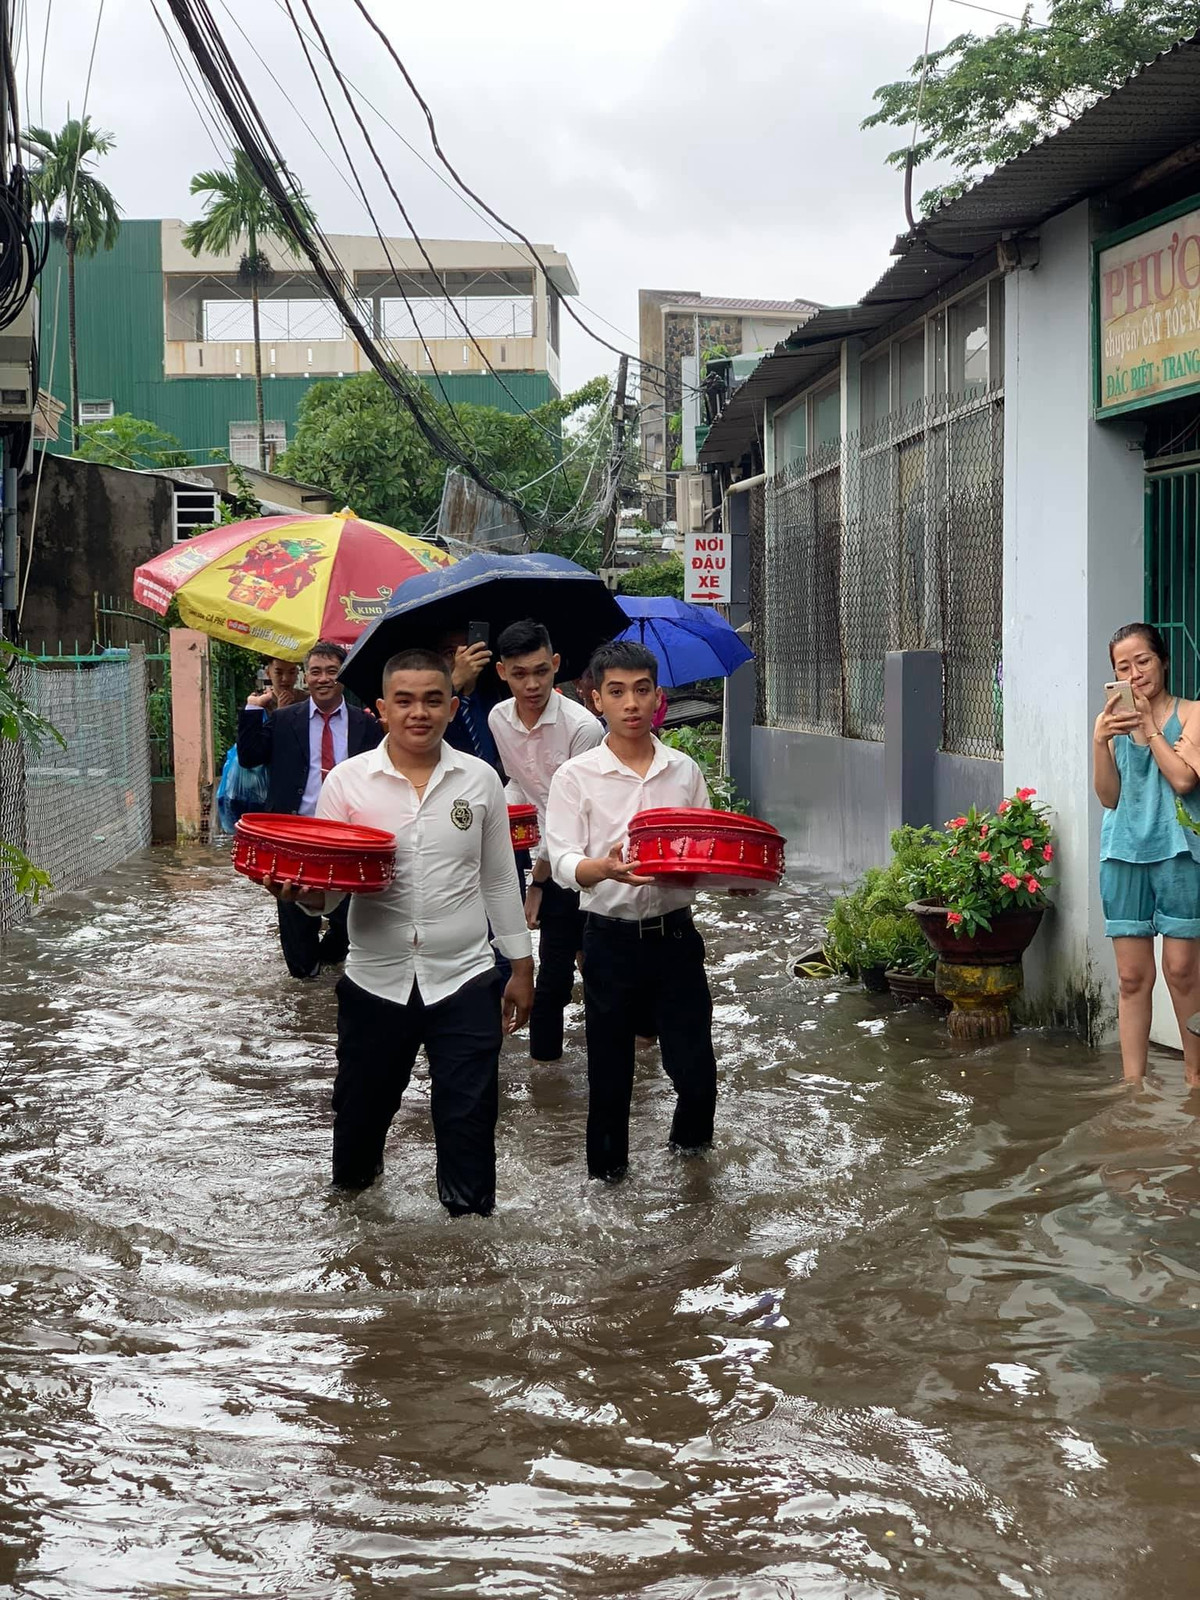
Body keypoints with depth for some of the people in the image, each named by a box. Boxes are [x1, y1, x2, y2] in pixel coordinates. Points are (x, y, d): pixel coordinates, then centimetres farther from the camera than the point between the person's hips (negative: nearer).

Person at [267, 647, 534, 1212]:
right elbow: (322, 885, -1)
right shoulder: (347, 781, -3)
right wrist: (303, 892, -24)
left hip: (463, 980, 0)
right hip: (376, 980, 0)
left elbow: (499, 881, 9)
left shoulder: (479, 779, 1)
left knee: (468, 1118, 1)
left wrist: (521, 967, 10)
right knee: (362, 1108, 16)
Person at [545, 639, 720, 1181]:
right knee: (609, 1062, 8)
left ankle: (691, 1134, 34)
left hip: (675, 933, 2)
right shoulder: (576, 777, -3)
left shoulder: (684, 770, 6)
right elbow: (563, 863, -10)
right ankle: (607, 1167, 27)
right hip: (611, 938, -1)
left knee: (693, 1062, 2)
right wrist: (605, 868, -31)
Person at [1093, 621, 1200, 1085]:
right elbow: (1109, 797, 4)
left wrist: (1149, 724, -9)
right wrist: (1099, 740, -9)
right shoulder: (1114, 721, 10)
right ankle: (1133, 1083, 7)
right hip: (1124, 852, 3)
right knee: (1132, 976, 3)